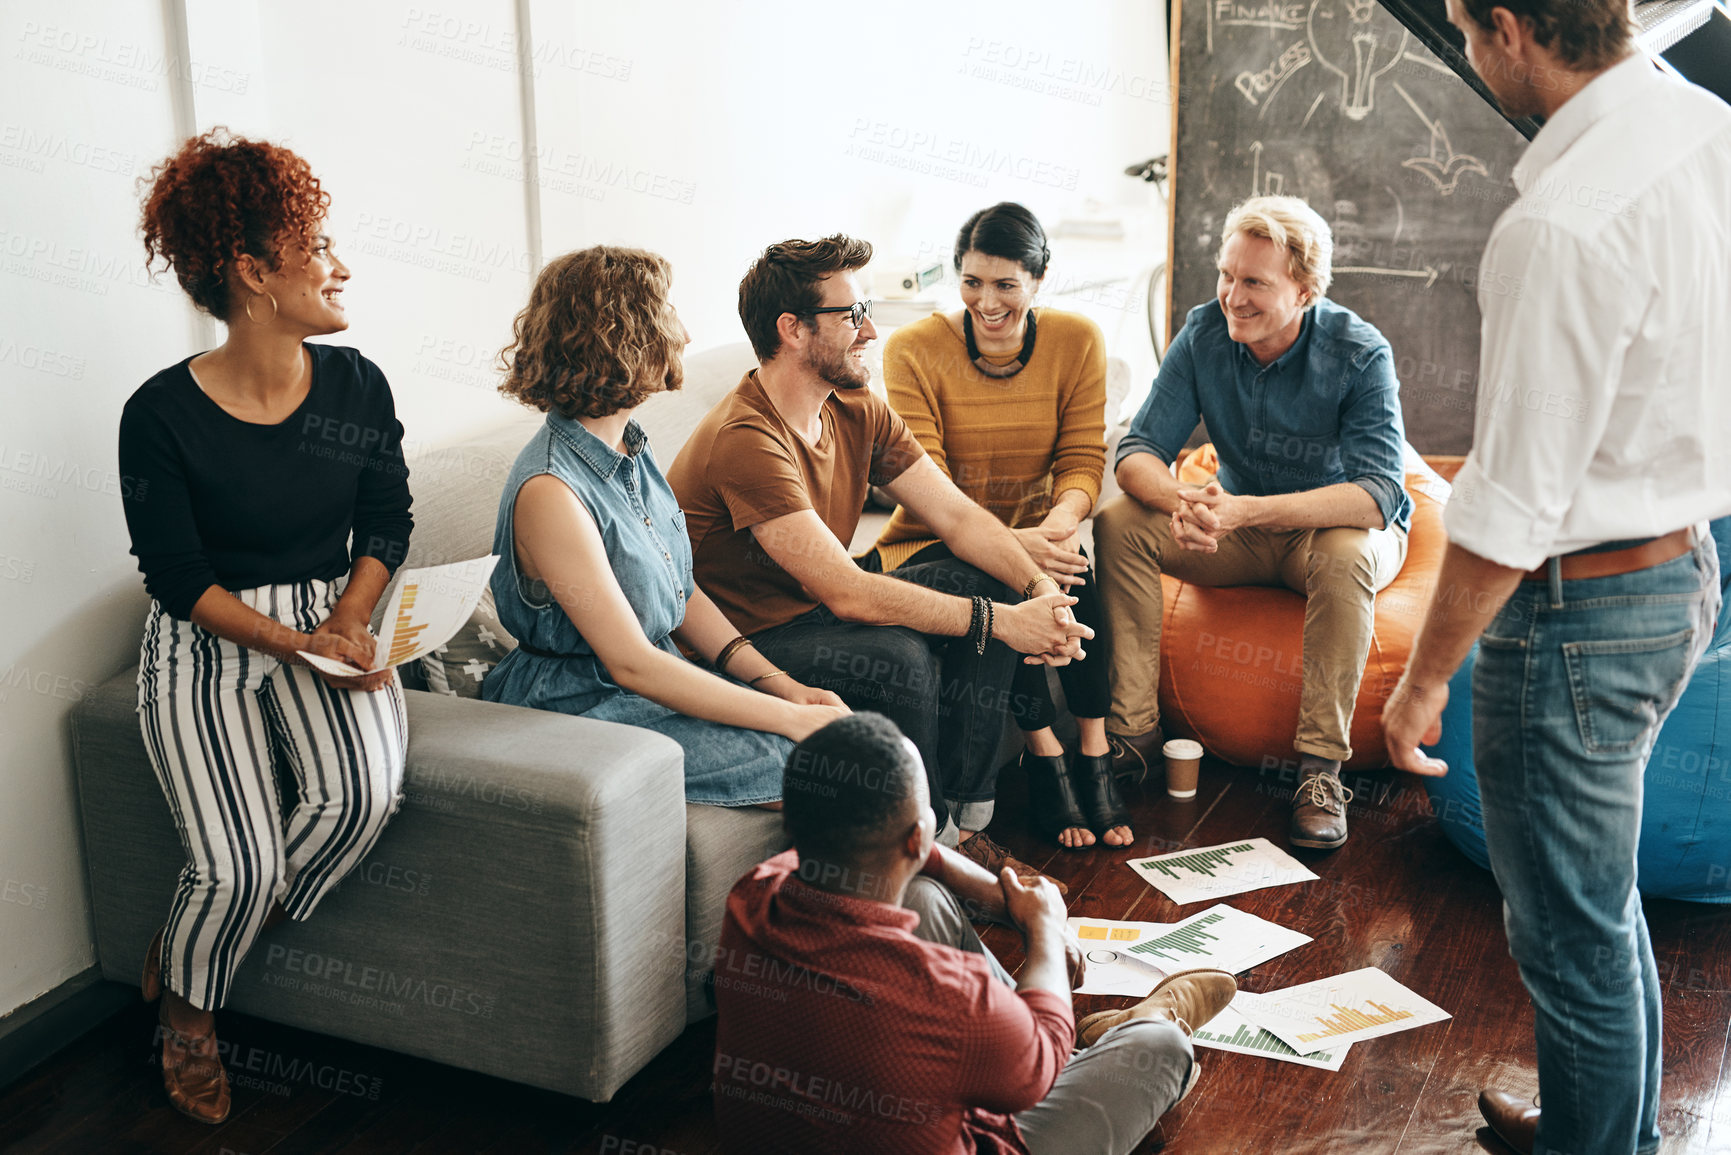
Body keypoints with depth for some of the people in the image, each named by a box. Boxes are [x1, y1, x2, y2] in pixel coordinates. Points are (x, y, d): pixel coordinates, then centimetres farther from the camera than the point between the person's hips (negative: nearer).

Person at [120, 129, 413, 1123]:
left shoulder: (356, 386, -1)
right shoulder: (162, 415, -13)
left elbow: (388, 521, 6)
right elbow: (180, 579, -11)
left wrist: (350, 620, -10)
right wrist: (296, 644, -21)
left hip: (333, 619, 4)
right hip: (206, 642, -3)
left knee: (364, 793, -26)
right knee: (240, 867, -19)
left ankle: (238, 930, 4)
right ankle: (188, 1011, 17)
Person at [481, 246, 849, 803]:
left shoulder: (631, 449, 6)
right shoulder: (549, 490, -23)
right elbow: (630, 663, -23)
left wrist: (782, 685, -2)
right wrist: (791, 719, -21)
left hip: (665, 680, 8)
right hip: (584, 710, -8)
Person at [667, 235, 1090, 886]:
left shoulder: (858, 412, 1)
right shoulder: (745, 442, -27)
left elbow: (958, 517, 0)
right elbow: (848, 593, -33)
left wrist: (1039, 589, -18)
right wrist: (1002, 622, -30)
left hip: (814, 611, 9)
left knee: (988, 584, -4)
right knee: (900, 656, -32)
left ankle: (965, 819, 0)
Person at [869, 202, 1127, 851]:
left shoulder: (1078, 342, -2)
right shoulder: (914, 350, -11)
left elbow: (1083, 458, -3)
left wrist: (1064, 514, -28)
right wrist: (1005, 542, -35)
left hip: (1034, 534, 2)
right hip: (935, 543, -2)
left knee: (1071, 571, -32)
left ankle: (1093, 755, -22)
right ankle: (1045, 755, -21)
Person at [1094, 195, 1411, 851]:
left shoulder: (1360, 355, -22)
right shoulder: (1204, 335, -11)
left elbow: (1379, 492, -32)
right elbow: (1139, 452, -14)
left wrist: (1248, 511, -44)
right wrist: (1181, 499, -39)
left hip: (1341, 527, -3)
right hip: (1243, 533, 4)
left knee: (1346, 554, -38)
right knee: (1118, 522, -19)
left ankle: (1321, 767, -29)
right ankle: (1133, 730, -15)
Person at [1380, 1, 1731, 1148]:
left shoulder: (1563, 225, -27)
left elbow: (1512, 510, -22)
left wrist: (1425, 677, -10)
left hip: (1581, 608, -10)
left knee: (1573, 937, 8)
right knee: (1603, 898, 27)